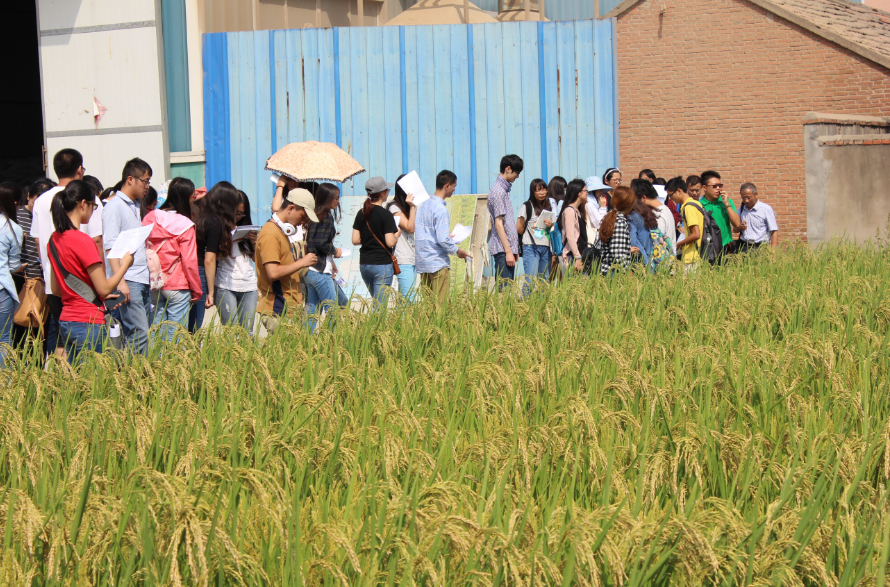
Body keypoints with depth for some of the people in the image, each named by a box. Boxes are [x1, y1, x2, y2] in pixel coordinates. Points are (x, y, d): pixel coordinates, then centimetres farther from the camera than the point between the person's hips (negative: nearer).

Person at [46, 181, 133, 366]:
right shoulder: (82, 241, -16)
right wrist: (124, 265, 1)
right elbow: (104, 288, -14)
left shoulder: (54, 240, 8)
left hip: (66, 320, 8)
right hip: (88, 323, -8)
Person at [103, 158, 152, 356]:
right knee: (139, 335, -14)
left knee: (139, 334, 5)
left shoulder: (136, 206, 20)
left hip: (143, 280, 9)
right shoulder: (115, 207, -7)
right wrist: (120, 281, -21)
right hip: (128, 281, -9)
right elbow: (111, 246, -14)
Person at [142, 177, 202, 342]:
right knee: (176, 335, -1)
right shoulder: (185, 225, -11)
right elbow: (189, 262, -9)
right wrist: (197, 291, 1)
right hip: (178, 287, -5)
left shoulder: (149, 218, 2)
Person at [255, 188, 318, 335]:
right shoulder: (270, 234, -14)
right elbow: (273, 273, -23)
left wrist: (302, 262, 13)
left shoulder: (281, 232, 19)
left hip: (290, 308, 10)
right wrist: (301, 263, -13)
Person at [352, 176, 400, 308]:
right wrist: (397, 233, 4)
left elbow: (355, 240, 6)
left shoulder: (361, 213, 6)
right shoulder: (385, 215, -12)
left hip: (364, 264, 6)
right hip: (382, 264, -6)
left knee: (376, 301, 20)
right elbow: (390, 242, -16)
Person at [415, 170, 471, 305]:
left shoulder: (424, 205, 9)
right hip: (438, 263, -8)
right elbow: (443, 240, -20)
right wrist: (458, 251, -4)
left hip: (422, 262, 8)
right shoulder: (440, 209, -16)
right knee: (439, 305, -4)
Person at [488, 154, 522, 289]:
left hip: (508, 248, 10)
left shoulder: (504, 189, 18)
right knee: (504, 289, -11)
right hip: (503, 248, -10)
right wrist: (508, 251, -19)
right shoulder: (498, 191, -12)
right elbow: (498, 224, -17)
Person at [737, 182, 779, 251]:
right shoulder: (742, 208, 14)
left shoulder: (766, 209, -1)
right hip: (743, 247, 4)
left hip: (760, 247, -4)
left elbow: (774, 232, -4)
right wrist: (740, 227, -1)